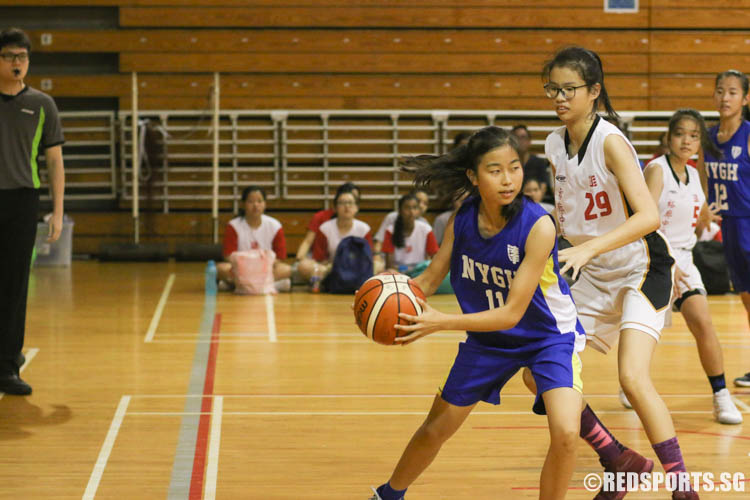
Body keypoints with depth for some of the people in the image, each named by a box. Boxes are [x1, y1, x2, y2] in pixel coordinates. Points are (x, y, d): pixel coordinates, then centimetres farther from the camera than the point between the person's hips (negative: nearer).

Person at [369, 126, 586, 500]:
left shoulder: (538, 226, -31)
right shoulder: (462, 220, -17)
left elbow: (512, 313, -31)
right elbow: (430, 279, -5)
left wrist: (441, 322, -40)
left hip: (547, 336, -4)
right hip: (487, 338, 4)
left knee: (565, 433, -26)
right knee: (435, 430, 15)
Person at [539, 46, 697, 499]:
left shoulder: (610, 142, -21)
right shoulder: (555, 145, 0)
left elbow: (649, 216, -32)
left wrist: (587, 249, -40)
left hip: (641, 268, -8)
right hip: (593, 275, 8)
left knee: (632, 376, -25)